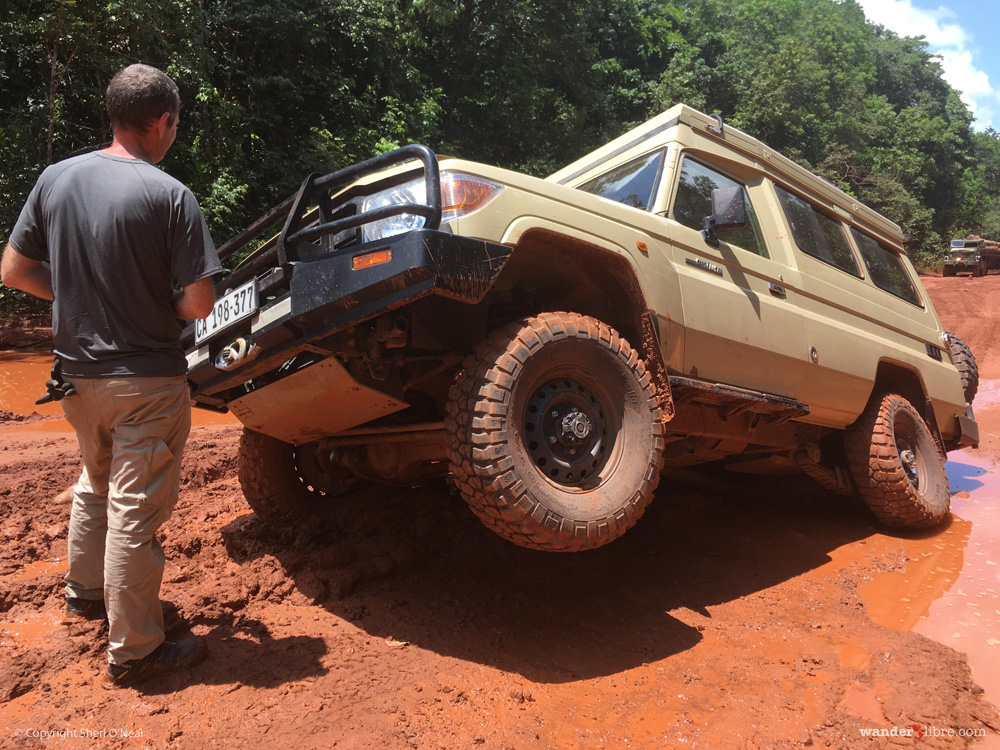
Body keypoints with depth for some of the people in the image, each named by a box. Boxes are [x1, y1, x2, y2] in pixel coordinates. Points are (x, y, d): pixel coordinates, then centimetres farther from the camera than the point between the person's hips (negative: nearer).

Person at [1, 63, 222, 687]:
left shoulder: (56, 179, 2)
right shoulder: (169, 195, -15)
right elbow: (199, 303, -18)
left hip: (77, 372, 6)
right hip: (147, 379, -6)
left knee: (97, 484, 27)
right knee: (136, 511, 2)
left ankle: (85, 592, 45)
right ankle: (134, 651, 16)